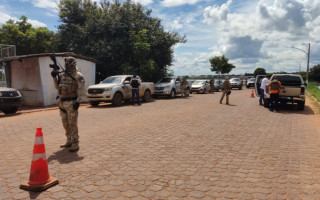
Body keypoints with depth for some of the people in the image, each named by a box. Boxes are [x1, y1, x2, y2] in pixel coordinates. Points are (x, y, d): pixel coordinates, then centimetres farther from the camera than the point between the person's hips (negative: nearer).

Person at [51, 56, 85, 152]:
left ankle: (75, 144, 3)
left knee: (72, 124, -5)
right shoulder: (62, 74, 13)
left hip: (71, 103, -7)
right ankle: (69, 141, 28)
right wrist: (55, 77, 3)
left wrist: (78, 101, -19)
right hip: (62, 102, 8)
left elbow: (81, 90, -12)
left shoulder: (78, 76, -7)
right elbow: (57, 87, 18)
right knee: (65, 124, 15)